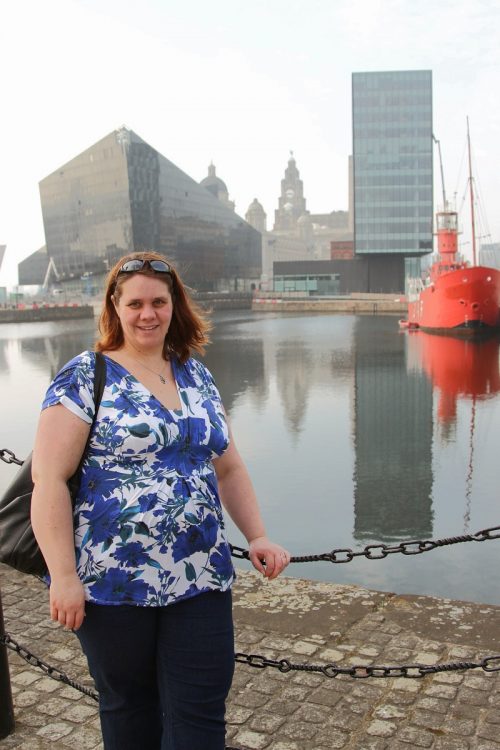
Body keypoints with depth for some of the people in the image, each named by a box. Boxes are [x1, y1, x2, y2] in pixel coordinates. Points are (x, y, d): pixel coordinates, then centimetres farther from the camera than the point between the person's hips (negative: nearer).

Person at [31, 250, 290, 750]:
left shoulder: (196, 376, 10)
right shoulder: (84, 378, -6)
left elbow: (228, 468, 15)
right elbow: (49, 480, -11)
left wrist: (257, 536, 4)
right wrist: (63, 577, -15)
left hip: (200, 579, 4)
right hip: (112, 583, -3)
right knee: (130, 708, 14)